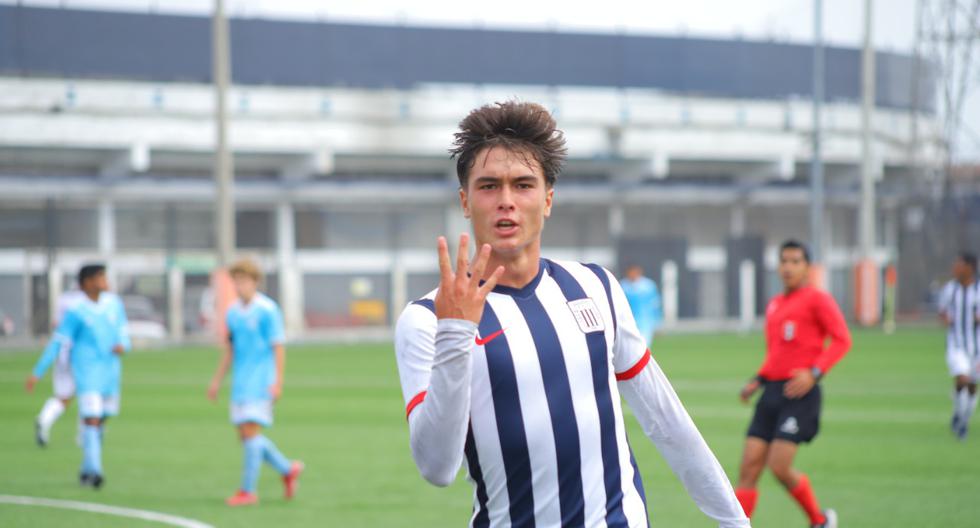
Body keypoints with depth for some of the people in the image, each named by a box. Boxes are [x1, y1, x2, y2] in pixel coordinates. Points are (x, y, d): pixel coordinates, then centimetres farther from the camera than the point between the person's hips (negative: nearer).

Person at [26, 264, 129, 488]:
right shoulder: (76, 312, -7)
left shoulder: (113, 305, 8)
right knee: (91, 418, -16)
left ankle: (87, 472, 21)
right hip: (87, 373, -5)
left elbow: (122, 334, 16)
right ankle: (93, 469, -20)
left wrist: (123, 346, -9)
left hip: (109, 373, 5)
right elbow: (57, 344, -4)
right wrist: (37, 373, -5)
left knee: (100, 420, 10)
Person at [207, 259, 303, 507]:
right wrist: (217, 380, 19)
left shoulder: (267, 310, -8)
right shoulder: (233, 312, 11)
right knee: (245, 434, 7)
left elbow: (278, 348, -10)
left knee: (250, 430, -12)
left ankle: (248, 490, -6)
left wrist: (277, 382, -16)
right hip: (240, 381, 7)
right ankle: (288, 469, 23)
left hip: (261, 380, -7)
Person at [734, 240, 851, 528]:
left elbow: (842, 340, -9)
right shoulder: (774, 305, 19)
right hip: (772, 392, 7)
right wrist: (758, 381, 13)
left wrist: (814, 373, -19)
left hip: (800, 394, -7)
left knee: (779, 467, -13)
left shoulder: (817, 299, -2)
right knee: (749, 468, -4)